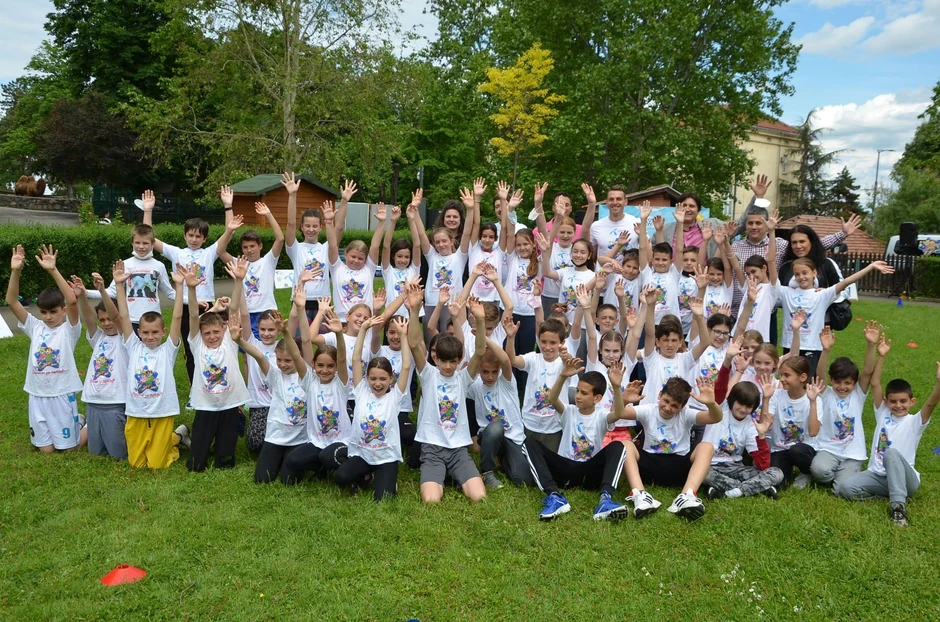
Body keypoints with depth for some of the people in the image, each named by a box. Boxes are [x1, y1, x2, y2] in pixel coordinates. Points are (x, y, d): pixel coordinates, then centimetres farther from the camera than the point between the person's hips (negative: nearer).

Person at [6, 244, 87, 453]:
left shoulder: (69, 329, -9)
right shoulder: (35, 327, 3)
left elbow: (73, 301, -27)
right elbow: (12, 302, -5)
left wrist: (53, 270, -33)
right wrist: (15, 271, -19)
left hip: (62, 395, -4)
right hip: (38, 396, 5)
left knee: (70, 448, 7)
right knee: (46, 449, 12)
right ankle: (77, 424, 37)